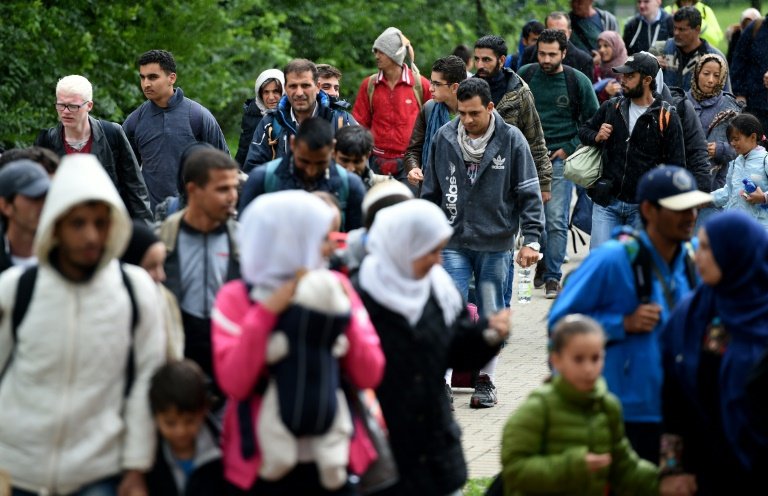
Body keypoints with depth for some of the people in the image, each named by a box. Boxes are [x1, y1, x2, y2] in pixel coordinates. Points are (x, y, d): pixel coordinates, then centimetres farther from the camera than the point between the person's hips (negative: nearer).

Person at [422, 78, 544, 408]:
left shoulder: (511, 140, -6)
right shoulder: (444, 138, 0)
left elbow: (529, 193, -3)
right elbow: (431, 192, 10)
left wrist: (531, 239, -9)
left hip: (496, 243, -1)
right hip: (454, 241, 1)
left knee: (492, 315, 8)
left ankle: (486, 380, 20)